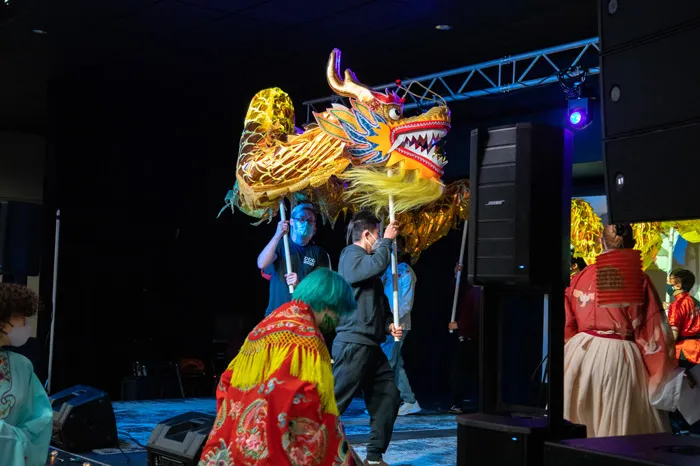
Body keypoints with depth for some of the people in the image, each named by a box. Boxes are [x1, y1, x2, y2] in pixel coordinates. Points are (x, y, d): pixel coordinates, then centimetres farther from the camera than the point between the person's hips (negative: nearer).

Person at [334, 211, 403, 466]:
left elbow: (380, 302, 26)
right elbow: (378, 265, -26)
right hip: (352, 343, -10)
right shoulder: (351, 254, -6)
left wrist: (389, 324, 8)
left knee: (388, 397, 10)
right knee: (334, 403, -10)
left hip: (371, 346, 10)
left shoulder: (366, 260, 23)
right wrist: (387, 240, -9)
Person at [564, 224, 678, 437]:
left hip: (581, 353, 4)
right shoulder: (637, 279, -9)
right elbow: (652, 331, -7)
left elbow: (568, 324, 8)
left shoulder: (581, 277, 2)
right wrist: (665, 372, 2)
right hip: (618, 358, -4)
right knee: (618, 428, 5)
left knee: (591, 424, 16)